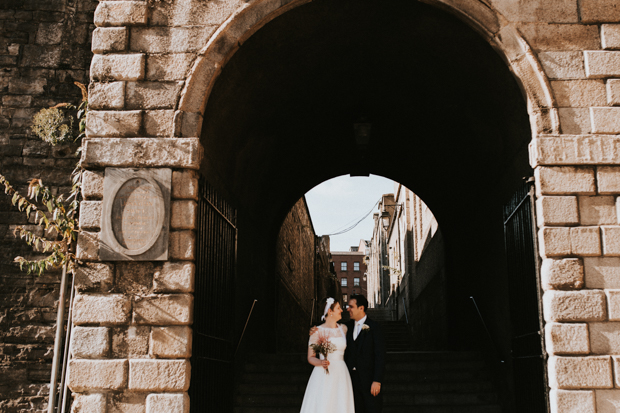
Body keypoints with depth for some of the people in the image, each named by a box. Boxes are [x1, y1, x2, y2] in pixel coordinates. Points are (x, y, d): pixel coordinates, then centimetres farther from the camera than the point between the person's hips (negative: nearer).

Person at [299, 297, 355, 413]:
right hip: (323, 377, -4)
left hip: (341, 376, 4)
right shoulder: (317, 332, -4)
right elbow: (310, 357, -3)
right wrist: (321, 362, -20)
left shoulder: (343, 329, 10)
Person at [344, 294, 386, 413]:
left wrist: (377, 380, -16)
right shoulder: (349, 326, 9)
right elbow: (347, 353, 12)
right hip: (352, 378, 5)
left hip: (369, 379, -5)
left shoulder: (374, 327, -8)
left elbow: (380, 356, -11)